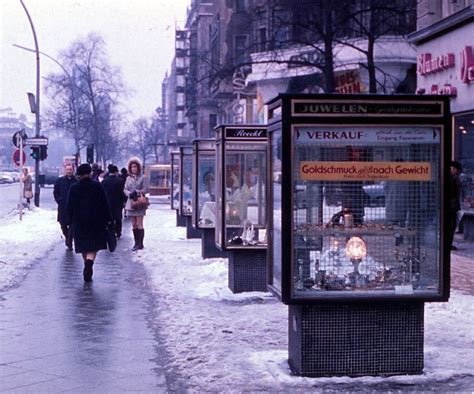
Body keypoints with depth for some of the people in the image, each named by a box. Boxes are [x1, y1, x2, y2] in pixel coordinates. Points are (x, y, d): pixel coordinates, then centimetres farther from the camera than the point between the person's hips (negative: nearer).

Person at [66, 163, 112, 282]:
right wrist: (108, 219, 5)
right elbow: (104, 204, -3)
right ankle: (89, 261, -27)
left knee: (83, 247, 14)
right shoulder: (98, 186, -6)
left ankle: (88, 267, 25)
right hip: (96, 222, -2)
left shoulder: (73, 188, -2)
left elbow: (68, 207, 1)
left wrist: (71, 221, 12)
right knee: (94, 246, 0)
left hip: (79, 222, 2)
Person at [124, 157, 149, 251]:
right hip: (131, 203, 5)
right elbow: (125, 189, 10)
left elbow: (145, 189, -5)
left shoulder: (143, 178, 2)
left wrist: (137, 192, -18)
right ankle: (136, 243, 10)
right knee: (134, 225, 5)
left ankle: (140, 243, -8)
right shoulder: (128, 178, 15)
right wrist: (129, 193, -11)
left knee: (139, 224, -9)